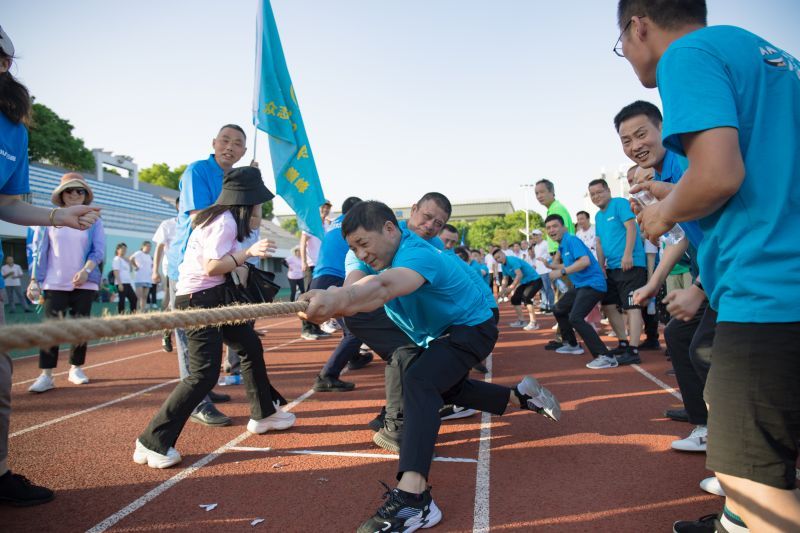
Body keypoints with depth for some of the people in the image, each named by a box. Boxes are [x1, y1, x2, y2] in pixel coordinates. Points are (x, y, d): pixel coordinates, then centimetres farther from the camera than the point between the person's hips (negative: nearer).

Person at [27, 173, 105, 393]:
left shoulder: (93, 220, 6)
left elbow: (99, 250, 0)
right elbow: (38, 251, 5)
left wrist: (86, 271, -17)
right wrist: (34, 280, -2)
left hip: (85, 283, 1)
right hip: (54, 283, -1)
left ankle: (76, 369, 17)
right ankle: (46, 375, -4)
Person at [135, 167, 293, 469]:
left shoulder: (224, 218, 13)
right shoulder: (225, 221, -16)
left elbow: (222, 261, 7)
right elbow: (212, 267, -23)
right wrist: (248, 253, -26)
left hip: (215, 297, 11)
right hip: (198, 299, -11)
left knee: (251, 346, 18)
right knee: (204, 374, -13)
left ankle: (263, 414, 33)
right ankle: (152, 443, -2)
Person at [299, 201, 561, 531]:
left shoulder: (418, 255, -35)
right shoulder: (380, 254, -7)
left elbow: (385, 287, -58)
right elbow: (358, 283, -25)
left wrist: (341, 299, -77)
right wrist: (336, 301, -49)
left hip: (471, 328, -10)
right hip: (435, 336, 10)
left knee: (419, 382, -34)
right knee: (445, 390, 30)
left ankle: (413, 495, -44)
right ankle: (522, 396, 42)